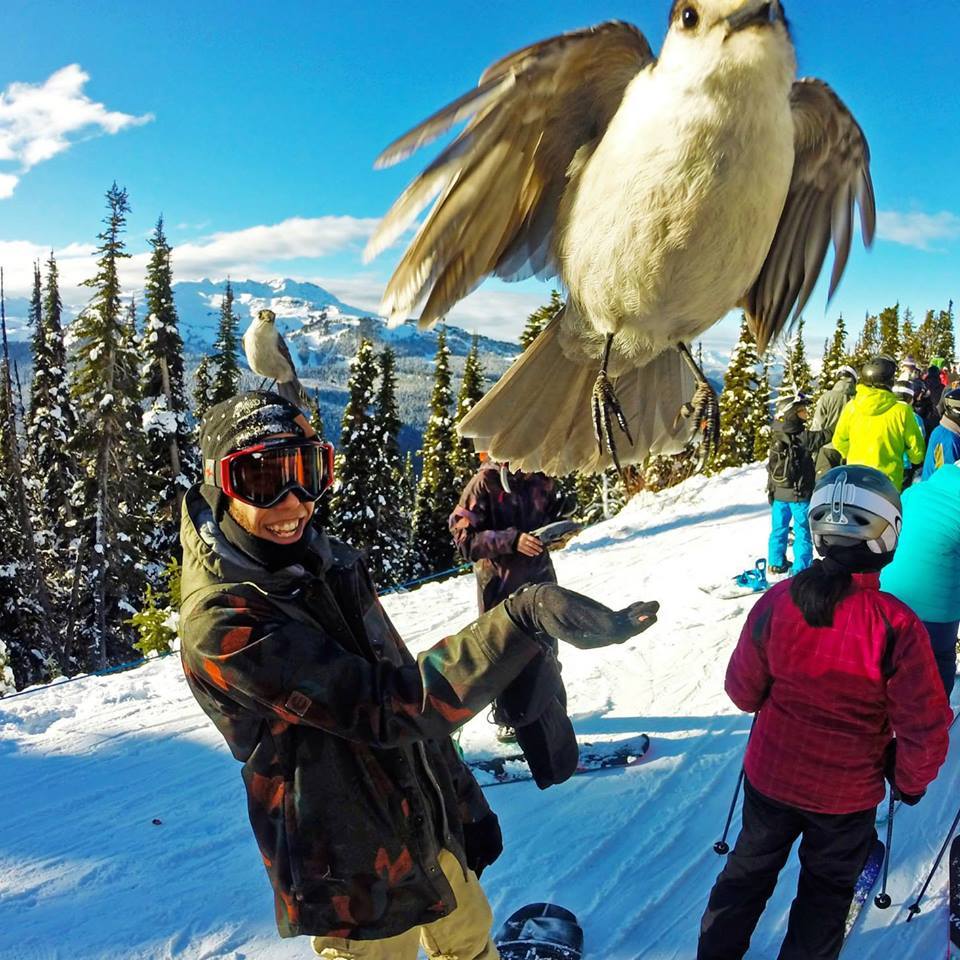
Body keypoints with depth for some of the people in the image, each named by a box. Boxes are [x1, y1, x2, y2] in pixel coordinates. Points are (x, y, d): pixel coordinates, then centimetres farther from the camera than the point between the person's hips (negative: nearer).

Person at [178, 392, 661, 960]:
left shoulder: (331, 561, -3)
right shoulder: (221, 626, -27)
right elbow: (385, 709, -34)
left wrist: (465, 806, 9)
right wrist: (524, 619, -41)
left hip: (433, 825, 6)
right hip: (358, 877, -6)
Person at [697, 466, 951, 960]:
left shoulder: (778, 601, -19)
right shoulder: (897, 626, -27)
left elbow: (744, 690, -7)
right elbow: (925, 729, -17)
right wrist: (910, 780, 3)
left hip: (770, 775, 3)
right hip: (846, 795, -2)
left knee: (751, 866, 25)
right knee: (827, 887, 24)